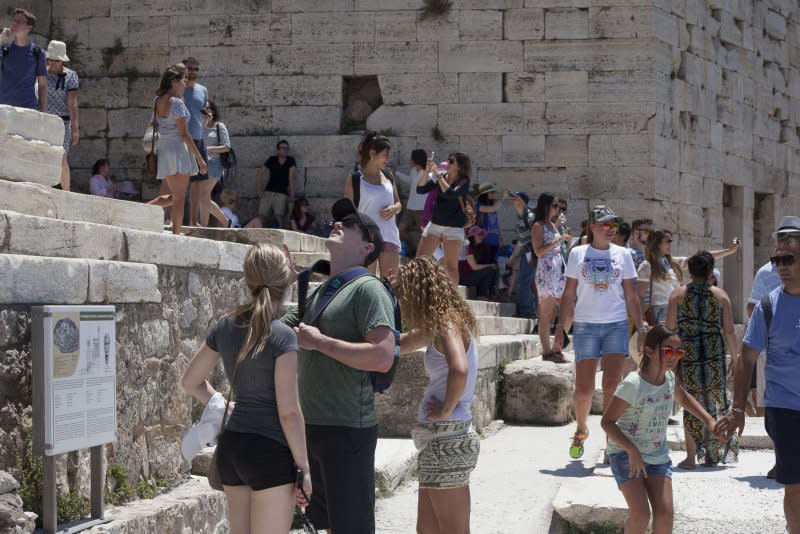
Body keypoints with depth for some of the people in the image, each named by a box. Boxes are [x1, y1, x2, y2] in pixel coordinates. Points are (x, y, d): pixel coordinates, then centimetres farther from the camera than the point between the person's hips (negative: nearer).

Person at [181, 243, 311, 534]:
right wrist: (304, 468, -8)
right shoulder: (282, 337, -14)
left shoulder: (225, 326, 5)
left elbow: (190, 381, 16)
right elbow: (288, 411, -14)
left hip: (230, 446, 7)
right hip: (269, 453, -7)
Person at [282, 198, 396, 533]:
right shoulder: (319, 293, 15)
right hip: (313, 427, 8)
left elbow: (382, 358, -22)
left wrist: (318, 342, -17)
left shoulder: (368, 289, -10)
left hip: (347, 429, -8)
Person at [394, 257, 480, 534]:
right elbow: (402, 344, 30)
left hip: (447, 441, -10)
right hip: (440, 440, 10)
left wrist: (446, 409, -21)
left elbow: (459, 370, -34)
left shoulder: (448, 326, -15)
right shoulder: (440, 325, 13)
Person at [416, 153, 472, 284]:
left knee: (451, 266, -4)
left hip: (454, 228, -5)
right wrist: (427, 172, -12)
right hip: (434, 224, 5)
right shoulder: (441, 177, 5)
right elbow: (420, 189, 1)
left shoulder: (463, 182, -8)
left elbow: (451, 194, -27)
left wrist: (438, 175, -23)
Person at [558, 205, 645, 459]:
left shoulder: (622, 254, 9)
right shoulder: (578, 254, 6)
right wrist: (562, 327, 2)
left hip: (616, 325, 1)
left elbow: (631, 296, 12)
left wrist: (641, 328, 7)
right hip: (585, 325, -1)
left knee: (612, 385, -12)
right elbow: (569, 294, 8)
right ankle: (581, 431, 25)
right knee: (584, 388, -2)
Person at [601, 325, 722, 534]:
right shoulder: (633, 385, -22)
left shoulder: (669, 378, 0)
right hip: (625, 454, -6)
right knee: (641, 514, -17)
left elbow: (683, 398, 24)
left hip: (658, 455, 6)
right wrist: (632, 451, -26)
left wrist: (709, 420, 13)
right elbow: (607, 421, -19)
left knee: (665, 513, -6)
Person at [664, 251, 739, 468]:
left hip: (687, 354, 0)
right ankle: (712, 454, 14)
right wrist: (734, 359, 9)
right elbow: (729, 330, 1)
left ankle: (691, 456, 3)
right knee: (714, 403, 12)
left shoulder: (678, 294, -1)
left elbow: (670, 327, -3)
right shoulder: (720, 295, 2)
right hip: (714, 355, 1)